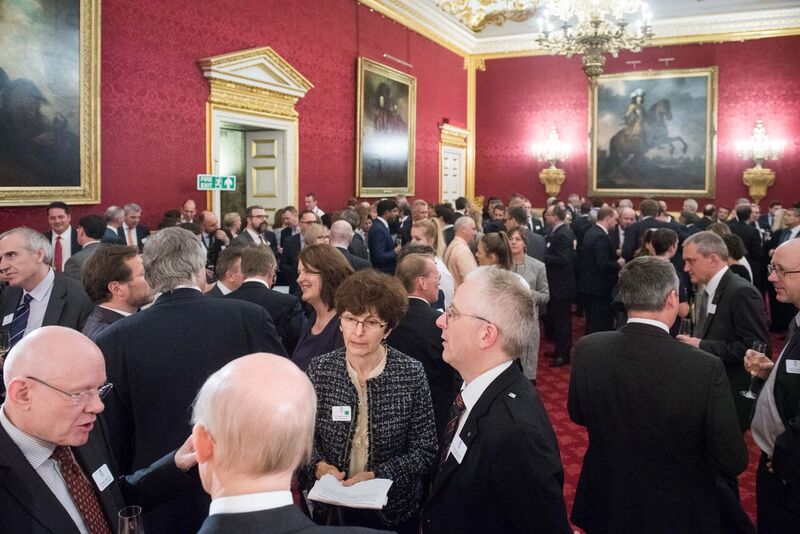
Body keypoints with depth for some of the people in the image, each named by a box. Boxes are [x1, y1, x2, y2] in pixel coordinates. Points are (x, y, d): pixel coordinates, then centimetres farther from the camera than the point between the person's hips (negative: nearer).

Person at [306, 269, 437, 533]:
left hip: (394, 510, -1)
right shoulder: (320, 369, -9)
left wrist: (376, 476, -21)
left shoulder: (411, 374, -15)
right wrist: (319, 465, -17)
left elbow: (425, 450, -10)